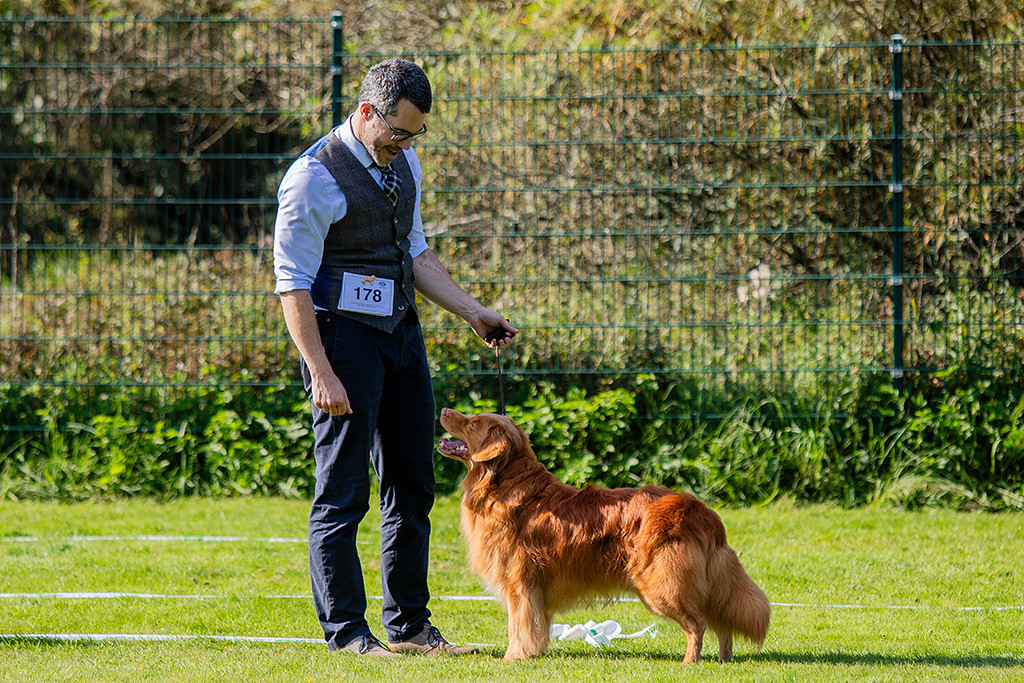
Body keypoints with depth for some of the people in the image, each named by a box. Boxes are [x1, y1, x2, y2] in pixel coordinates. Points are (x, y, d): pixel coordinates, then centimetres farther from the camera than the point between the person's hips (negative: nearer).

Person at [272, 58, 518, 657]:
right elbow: (292, 285, -15)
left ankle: (410, 625, 17)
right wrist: (321, 374, -21)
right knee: (344, 493, -4)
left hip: (401, 331, 8)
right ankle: (345, 631, 3)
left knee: (413, 487, 9)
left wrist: (473, 312, 13)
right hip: (343, 336, -8)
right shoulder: (314, 178, -15)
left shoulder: (403, 163, 10)